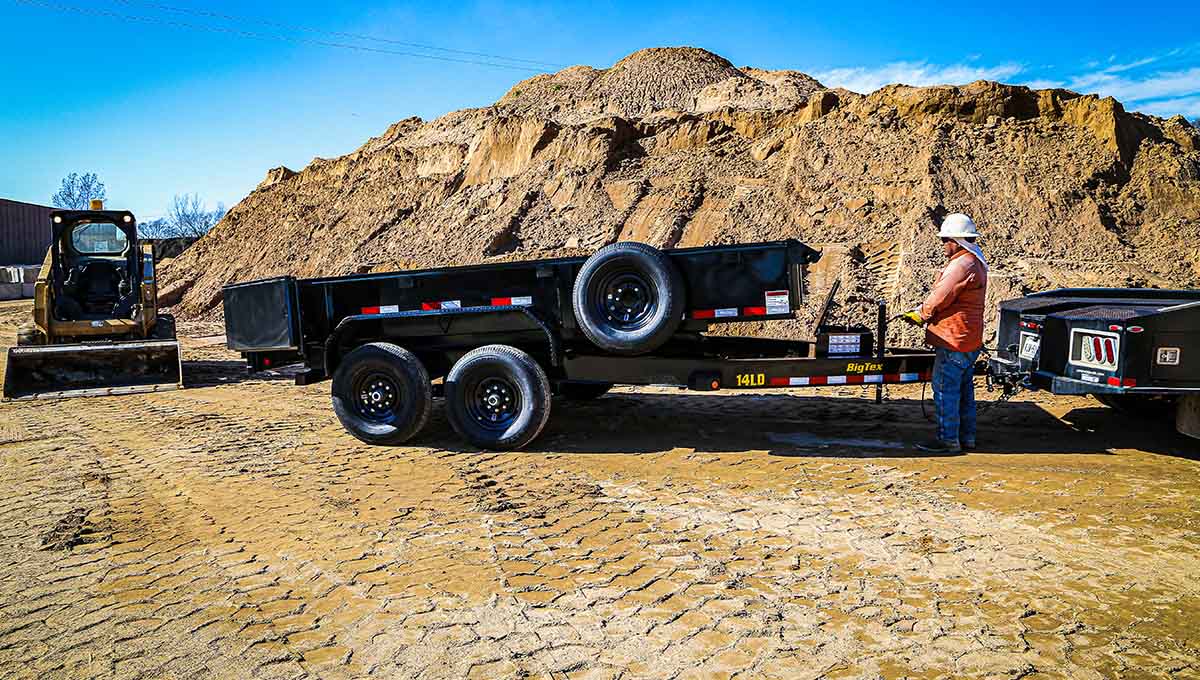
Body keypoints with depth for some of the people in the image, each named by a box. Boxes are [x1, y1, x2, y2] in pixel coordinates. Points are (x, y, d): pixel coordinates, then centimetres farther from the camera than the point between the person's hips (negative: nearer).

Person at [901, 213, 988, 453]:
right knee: (964, 389, 16)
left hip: (954, 340, -11)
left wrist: (920, 314, 0)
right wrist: (924, 311, 12)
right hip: (969, 340, 11)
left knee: (945, 389, -4)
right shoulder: (975, 262, 16)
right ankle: (966, 437, 24)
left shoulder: (962, 265, -20)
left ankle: (948, 440, 2)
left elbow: (940, 297, -17)